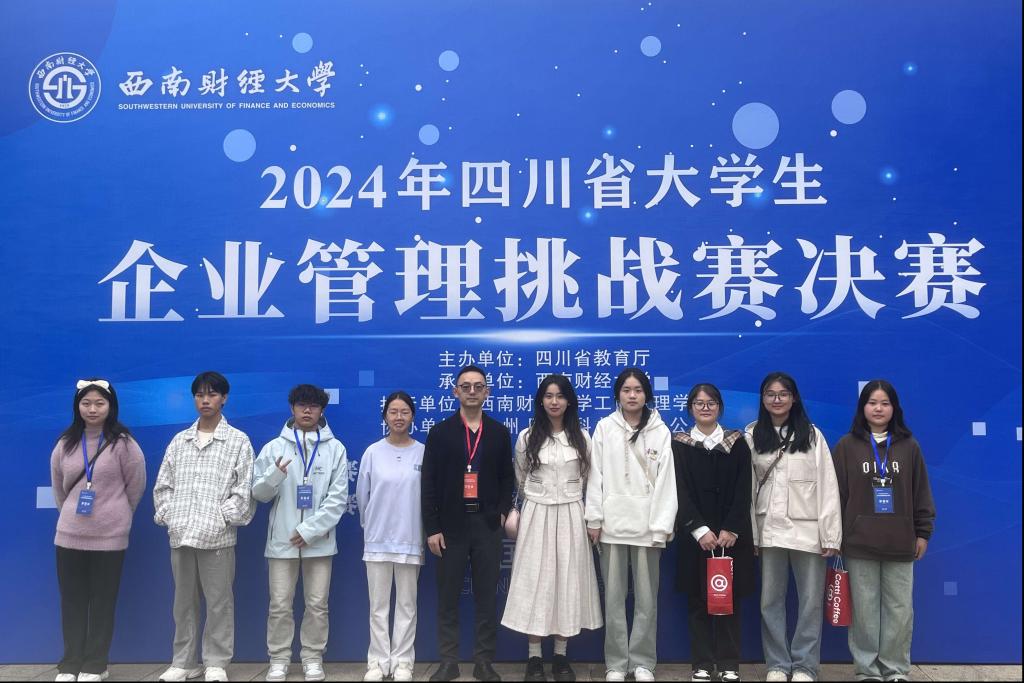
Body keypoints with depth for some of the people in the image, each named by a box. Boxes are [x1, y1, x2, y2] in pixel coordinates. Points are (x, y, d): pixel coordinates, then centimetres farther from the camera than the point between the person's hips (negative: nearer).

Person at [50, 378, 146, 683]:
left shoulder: (123, 444, -8)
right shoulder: (65, 444, 4)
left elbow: (136, 486, 1)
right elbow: (58, 487, 16)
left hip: (109, 536, -3)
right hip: (69, 535, 3)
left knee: (102, 601, 4)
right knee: (72, 600, 8)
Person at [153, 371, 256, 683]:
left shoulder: (238, 441, 2)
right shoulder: (179, 441, 13)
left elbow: (244, 488, -2)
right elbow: (163, 485, 15)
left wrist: (222, 517, -9)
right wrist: (167, 515, 2)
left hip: (217, 536, -4)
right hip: (180, 535, 4)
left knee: (218, 602, 2)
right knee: (184, 602, 12)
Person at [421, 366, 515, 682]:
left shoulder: (499, 432, 7)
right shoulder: (440, 432, 2)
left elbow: (507, 478, 10)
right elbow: (429, 484, -1)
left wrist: (502, 511, -6)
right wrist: (432, 528, -7)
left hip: (487, 524, 1)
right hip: (451, 524, -1)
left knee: (486, 596, 6)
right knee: (448, 597, 6)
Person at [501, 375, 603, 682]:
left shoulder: (581, 437, 3)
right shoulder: (527, 437, 1)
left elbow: (587, 478, 13)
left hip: (570, 517, 1)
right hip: (536, 516, -1)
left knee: (567, 581, 4)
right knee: (534, 581, -1)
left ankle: (561, 656, 15)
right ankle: (534, 658, 8)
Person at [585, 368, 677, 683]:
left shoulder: (660, 431, 4)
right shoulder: (605, 427, 5)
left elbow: (666, 480, 0)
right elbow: (596, 474, 3)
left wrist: (662, 526, -6)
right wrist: (594, 517, -3)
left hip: (646, 524, 0)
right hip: (612, 523, 0)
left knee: (646, 597, 4)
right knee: (614, 596, 5)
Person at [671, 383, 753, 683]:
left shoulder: (737, 443, 6)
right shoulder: (679, 445, 3)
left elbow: (743, 491, -1)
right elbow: (680, 492, -4)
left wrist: (731, 529, -12)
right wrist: (700, 529, -14)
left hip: (732, 533, 0)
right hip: (694, 534, 0)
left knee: (729, 598, 3)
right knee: (699, 599, 3)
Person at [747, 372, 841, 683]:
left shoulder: (812, 435, 2)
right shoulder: (752, 435, 5)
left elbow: (827, 486, -1)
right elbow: (747, 486, 5)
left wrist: (831, 535, -7)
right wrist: (748, 532, 1)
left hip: (807, 529, -1)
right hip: (769, 529, 1)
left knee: (811, 601, 3)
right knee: (770, 600, 7)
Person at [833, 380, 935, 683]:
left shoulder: (909, 445, 6)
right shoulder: (847, 445, 2)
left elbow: (921, 492, 10)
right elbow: (837, 493, 2)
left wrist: (923, 532, 7)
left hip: (900, 542, 1)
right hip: (859, 543, -1)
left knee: (900, 610, 6)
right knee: (864, 609, 4)